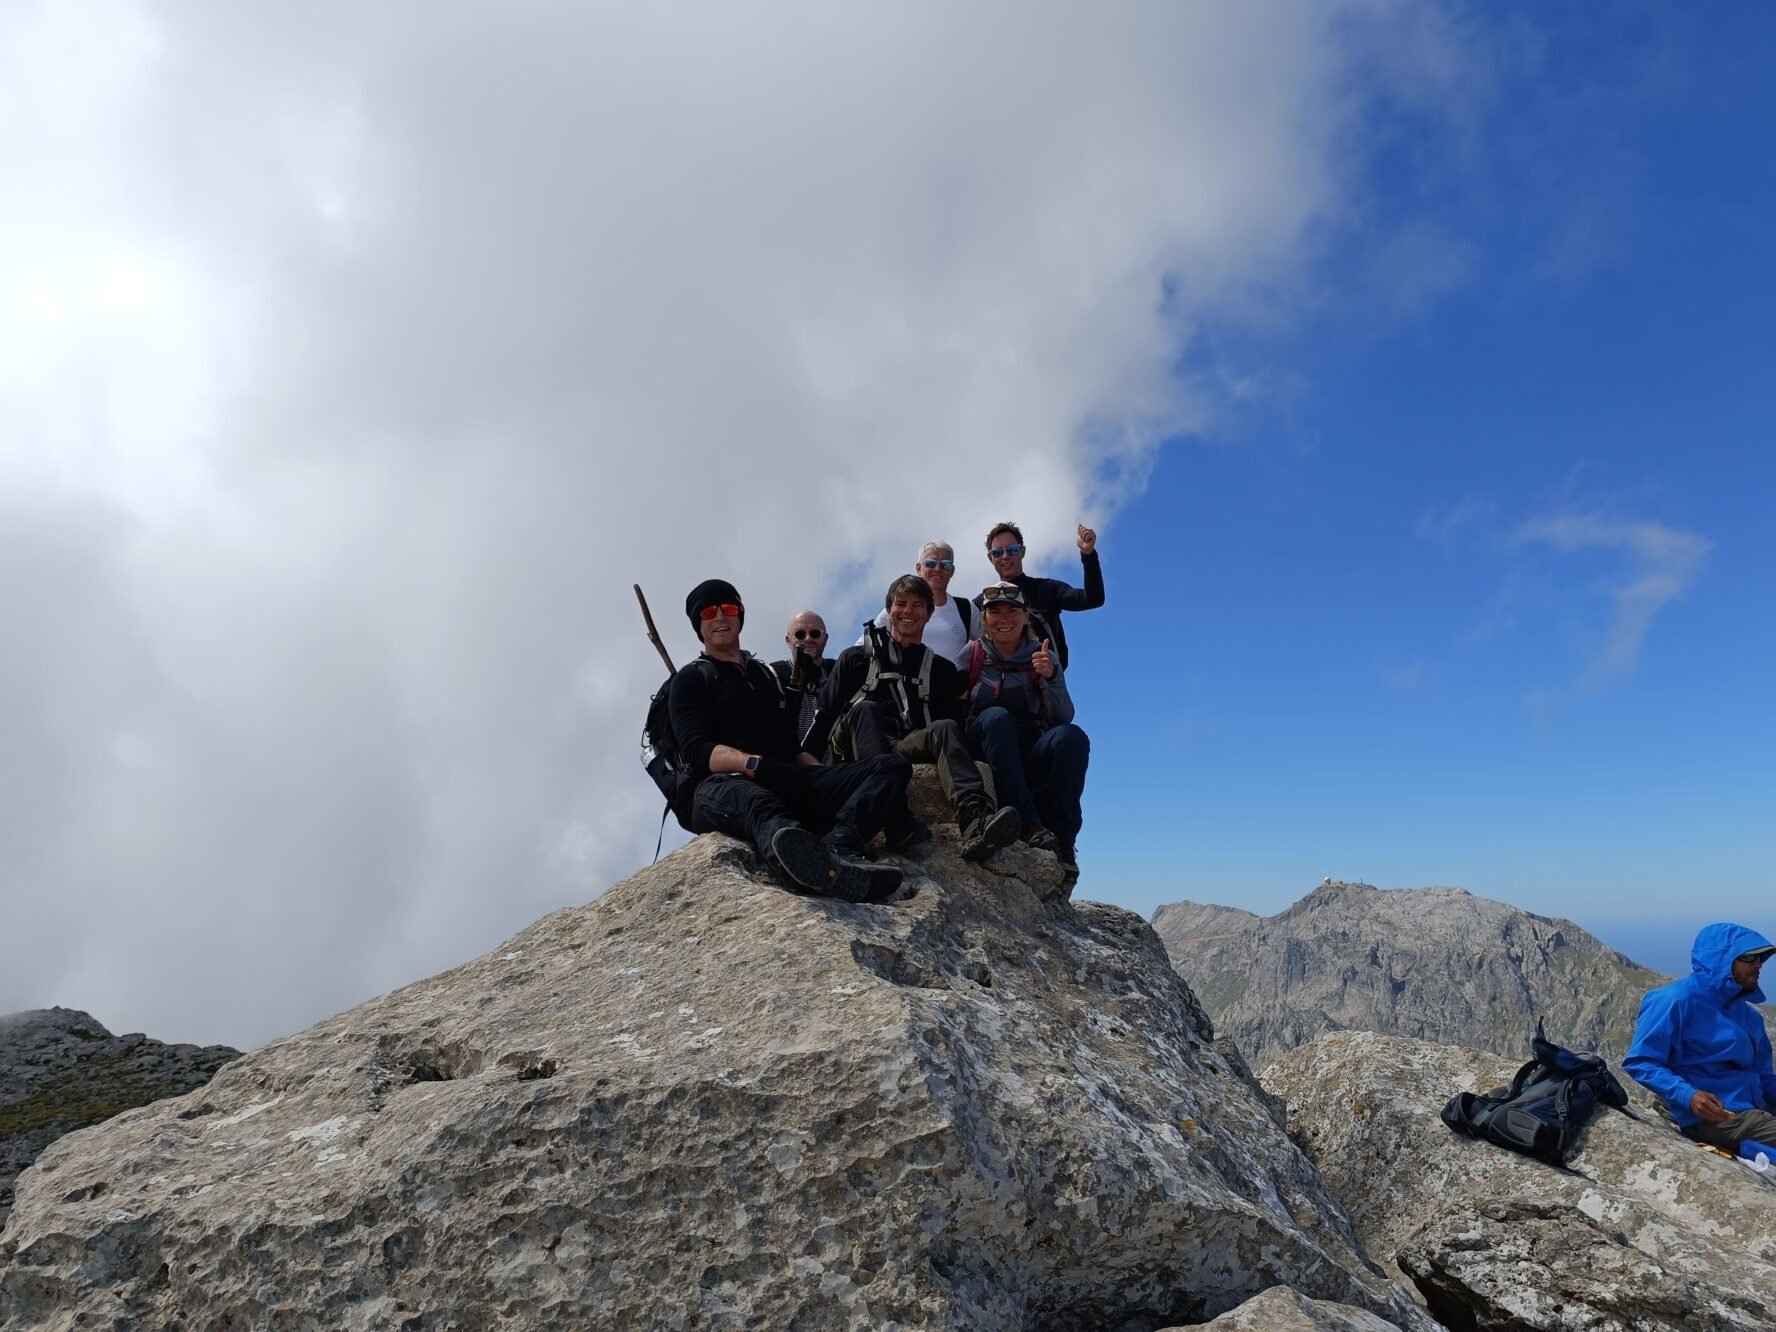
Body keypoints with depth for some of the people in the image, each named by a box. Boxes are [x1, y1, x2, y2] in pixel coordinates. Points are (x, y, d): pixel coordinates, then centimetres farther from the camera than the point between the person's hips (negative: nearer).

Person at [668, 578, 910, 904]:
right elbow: (696, 750, -3)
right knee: (754, 801, -43)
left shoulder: (768, 674, 31)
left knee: (894, 766, -14)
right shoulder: (692, 679, 14)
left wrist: (823, 772, 5)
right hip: (725, 784, -5)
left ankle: (837, 847, -47)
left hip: (791, 784, 6)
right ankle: (833, 869, -76)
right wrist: (757, 764, -21)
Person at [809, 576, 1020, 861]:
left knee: (945, 728, -28)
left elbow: (956, 724, 14)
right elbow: (825, 714, 12)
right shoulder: (856, 659, 22)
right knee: (866, 709, -31)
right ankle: (898, 824, -52)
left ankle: (975, 823, -56)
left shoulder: (941, 669, 25)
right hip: (856, 751, -1)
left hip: (910, 750, 1)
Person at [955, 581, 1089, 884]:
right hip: (985, 756, -1)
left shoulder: (1042, 656, 7)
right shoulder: (972, 655, 7)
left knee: (1071, 736, -29)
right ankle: (1029, 825, -40)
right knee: (997, 717, -32)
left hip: (1031, 762, 1)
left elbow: (1063, 718, -5)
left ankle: (1063, 841, -27)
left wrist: (1051, 676, -21)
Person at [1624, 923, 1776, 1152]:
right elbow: (1640, 1063, -12)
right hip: (1710, 1116, -9)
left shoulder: (1750, 1016, 16)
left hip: (1756, 1110, 9)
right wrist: (1688, 1095, -26)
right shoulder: (1678, 1001, -10)